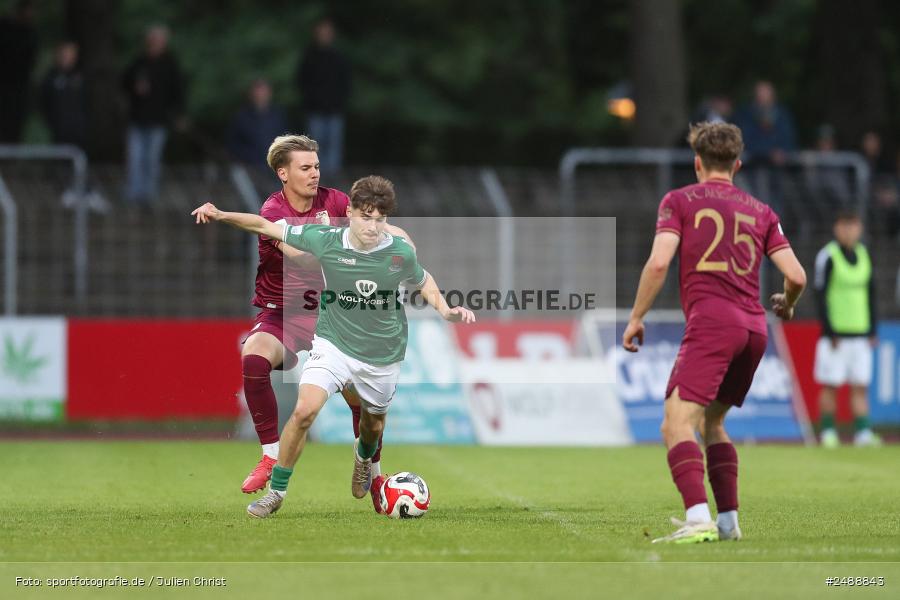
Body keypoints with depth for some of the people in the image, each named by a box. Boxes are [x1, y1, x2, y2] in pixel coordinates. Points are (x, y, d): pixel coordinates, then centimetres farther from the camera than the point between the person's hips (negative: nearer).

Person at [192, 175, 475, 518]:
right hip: (334, 344, -1)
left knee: (374, 422, 20)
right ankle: (276, 492, -7)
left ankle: (364, 455, 60)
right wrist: (222, 216, -17)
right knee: (304, 410, -22)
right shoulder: (326, 240, -15)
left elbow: (423, 281, 8)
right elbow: (266, 227, -7)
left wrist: (445, 310, -8)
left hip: (383, 355, 2)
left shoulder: (400, 253, -14)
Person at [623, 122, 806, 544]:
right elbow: (796, 276, 11)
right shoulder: (760, 211, 18)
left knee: (677, 424, -14)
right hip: (754, 327, 6)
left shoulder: (679, 201, 8)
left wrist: (636, 317, 2)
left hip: (710, 321, -6)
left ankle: (698, 520, -32)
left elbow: (659, 262, -6)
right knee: (711, 423, 22)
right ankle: (728, 521, 16)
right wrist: (787, 304, 33)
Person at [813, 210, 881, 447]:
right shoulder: (828, 256, -6)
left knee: (861, 386, 1)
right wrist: (829, 332, -12)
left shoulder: (864, 255, 12)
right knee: (830, 385, -1)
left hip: (861, 334, 5)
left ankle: (862, 432, 0)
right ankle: (827, 432, 7)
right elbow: (820, 295, -8)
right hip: (835, 334, -5)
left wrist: (873, 330, 11)